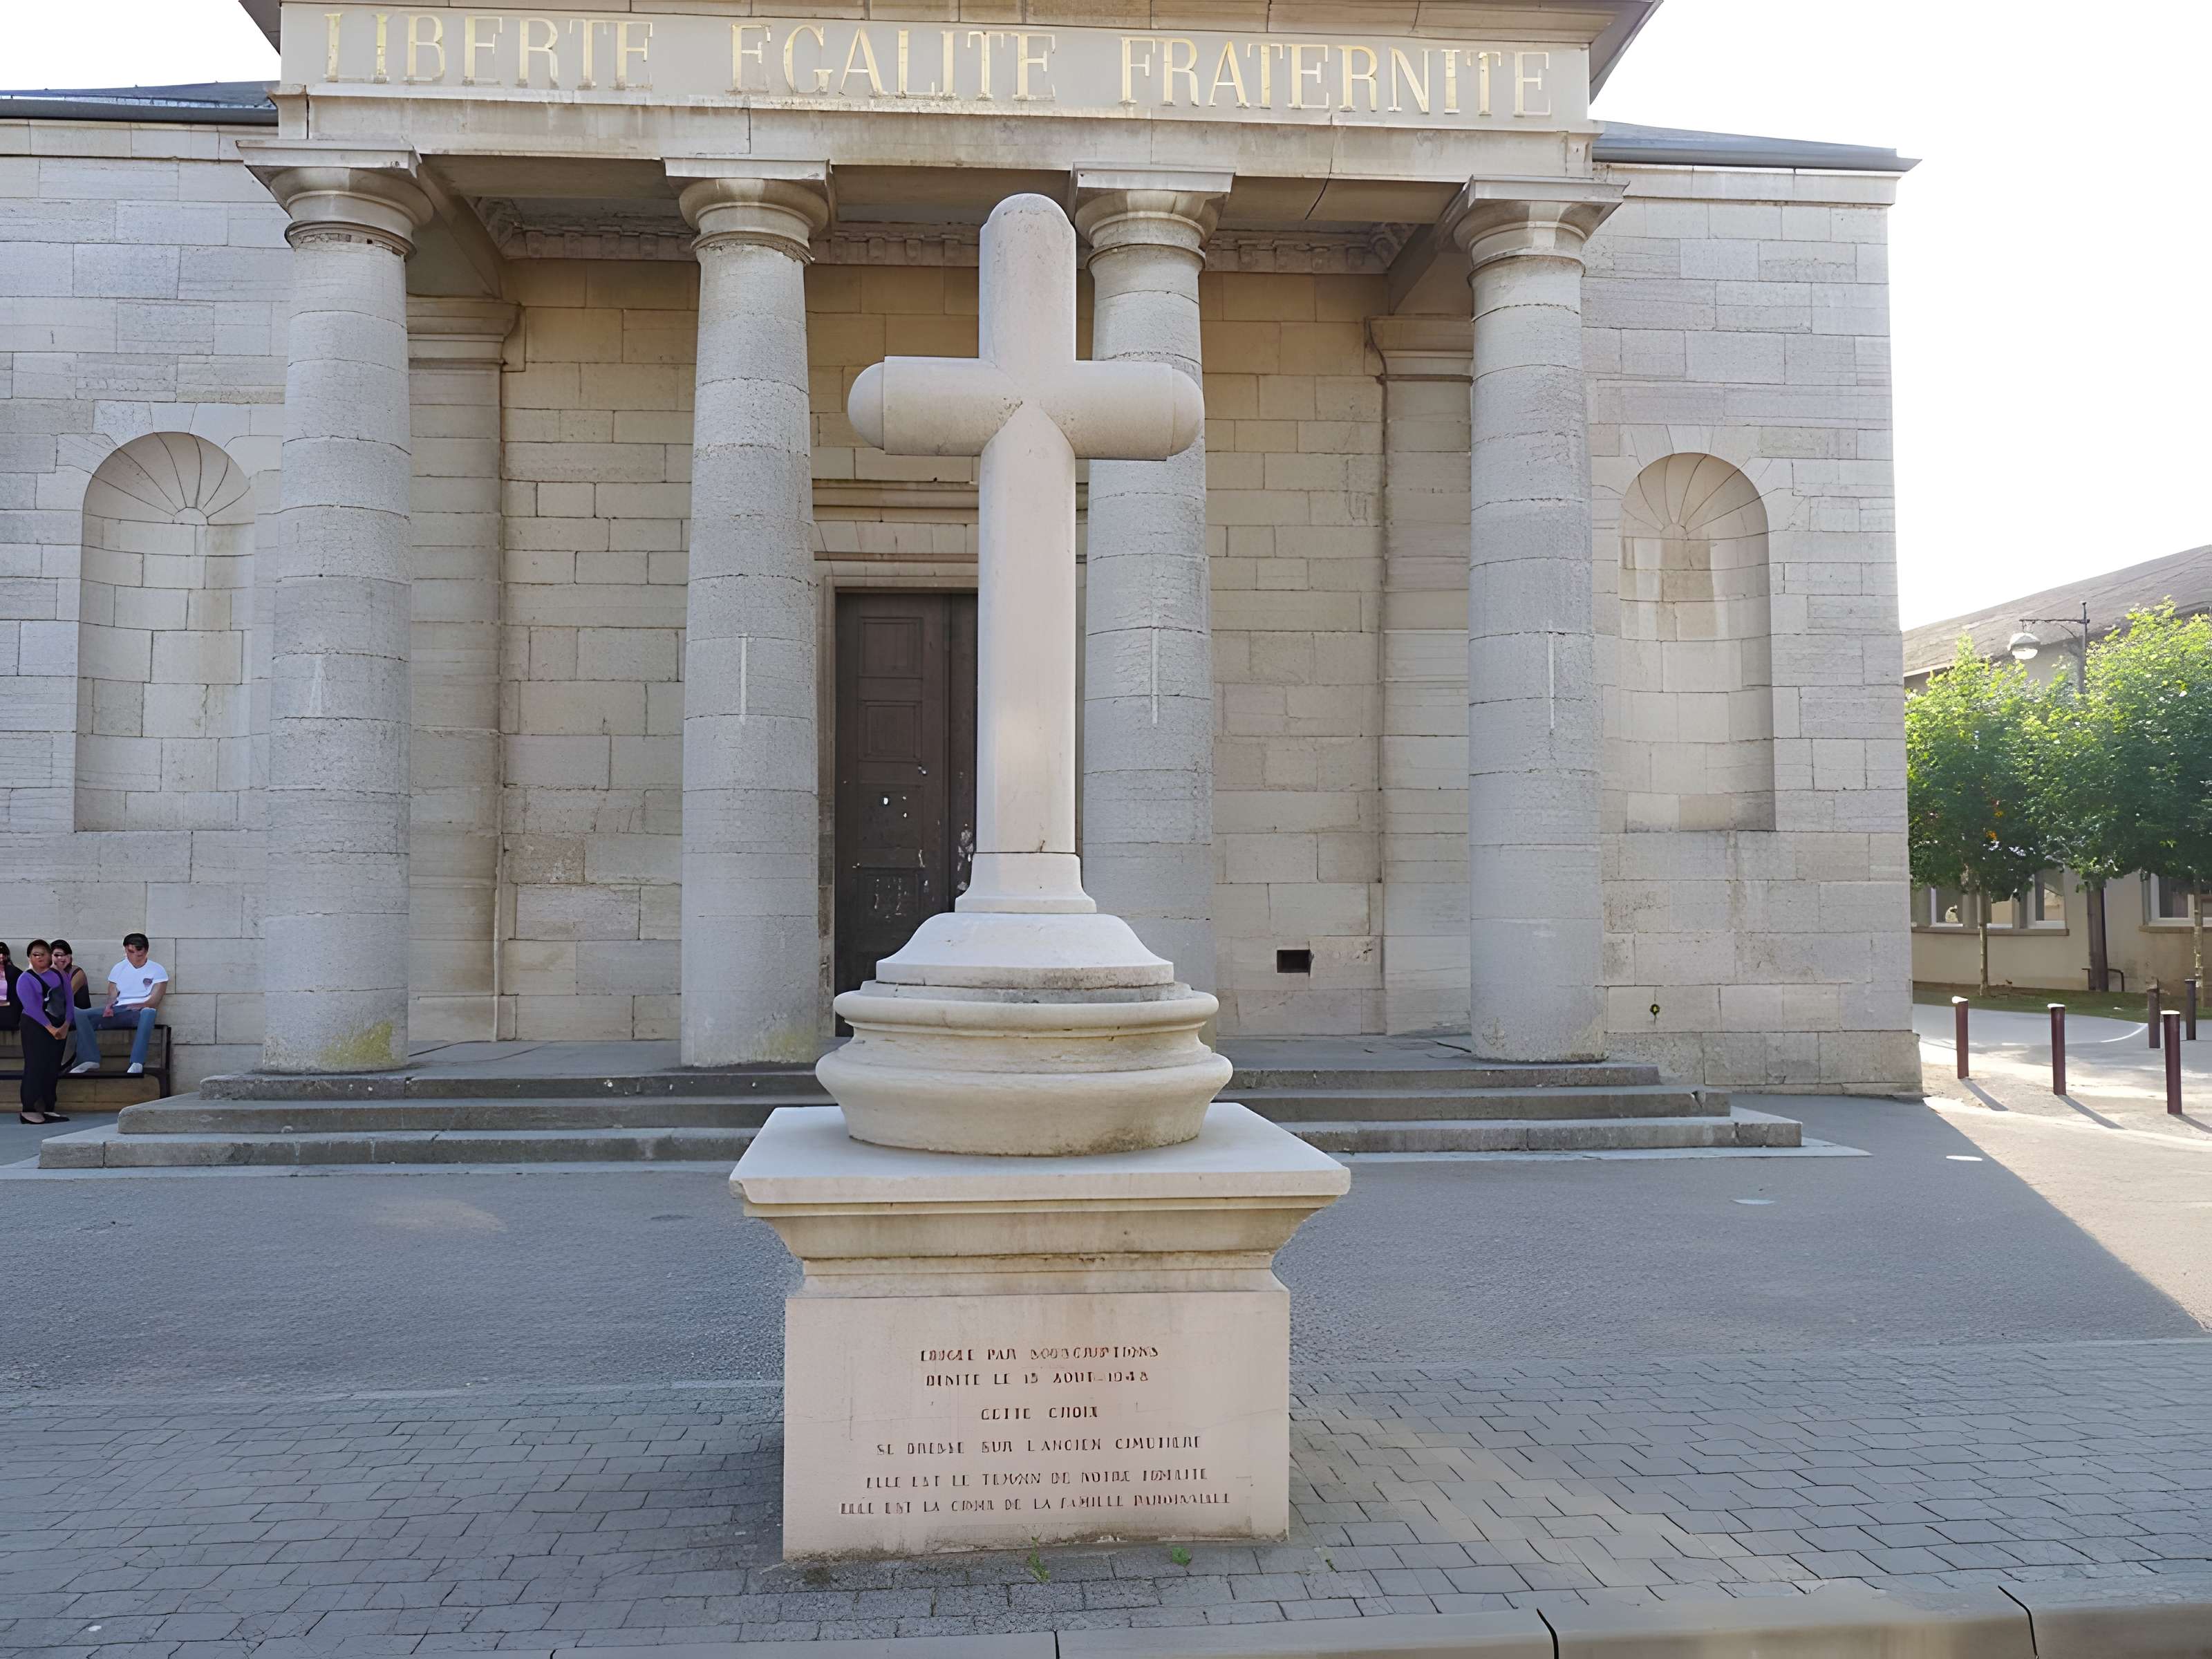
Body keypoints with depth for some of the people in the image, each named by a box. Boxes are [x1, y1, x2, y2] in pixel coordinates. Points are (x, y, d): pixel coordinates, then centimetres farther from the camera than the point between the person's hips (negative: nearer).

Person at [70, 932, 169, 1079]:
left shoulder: (157, 970, 8)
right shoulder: (119, 968, 19)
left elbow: (154, 1001, -2)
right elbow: (112, 996, 12)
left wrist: (137, 1006, -21)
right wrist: (109, 1007, -11)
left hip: (140, 1012, -4)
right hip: (118, 1012, 4)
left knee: (149, 1012, -42)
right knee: (80, 1015, -19)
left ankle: (137, 1063, -49)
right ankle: (91, 1059, -25)